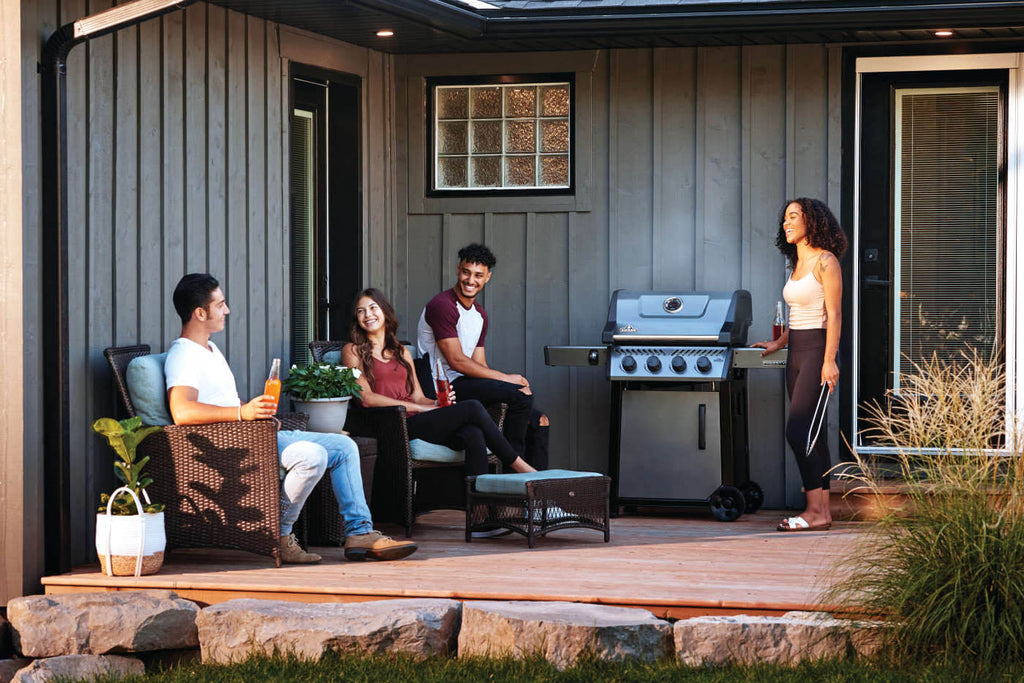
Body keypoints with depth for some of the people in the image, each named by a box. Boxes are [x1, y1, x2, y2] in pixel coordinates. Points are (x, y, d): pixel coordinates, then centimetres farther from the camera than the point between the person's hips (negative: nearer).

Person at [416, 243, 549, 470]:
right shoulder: (442, 305, -11)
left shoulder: (480, 315, 19)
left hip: (468, 387, 10)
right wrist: (507, 379, -13)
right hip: (444, 389, -10)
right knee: (521, 395, -26)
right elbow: (456, 361, -16)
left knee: (539, 421, 5)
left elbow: (479, 365, 16)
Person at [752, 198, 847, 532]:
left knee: (797, 431, -14)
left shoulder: (825, 261, -9)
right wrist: (778, 343, 21)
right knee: (811, 434, 6)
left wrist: (829, 360, -19)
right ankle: (822, 511, 7)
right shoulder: (797, 264, 16)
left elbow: (833, 314, -14)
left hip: (817, 350, -9)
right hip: (796, 353, 9)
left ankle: (815, 511, -13)